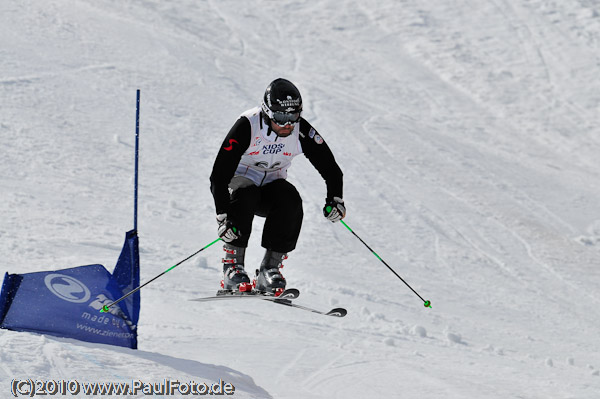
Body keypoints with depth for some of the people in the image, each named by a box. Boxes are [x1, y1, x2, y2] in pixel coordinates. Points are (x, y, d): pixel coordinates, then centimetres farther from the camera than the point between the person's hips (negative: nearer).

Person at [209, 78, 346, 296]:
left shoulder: (302, 131, -16)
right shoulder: (247, 126, -26)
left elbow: (331, 169, -7)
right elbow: (219, 174, -29)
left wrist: (335, 199, -26)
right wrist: (223, 216, -38)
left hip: (271, 186, 3)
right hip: (241, 180, -3)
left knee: (291, 200, -29)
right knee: (244, 198, -36)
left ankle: (270, 267, -23)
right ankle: (232, 265, -24)